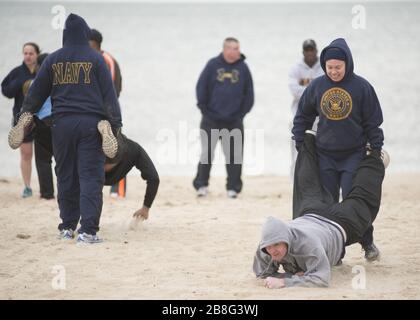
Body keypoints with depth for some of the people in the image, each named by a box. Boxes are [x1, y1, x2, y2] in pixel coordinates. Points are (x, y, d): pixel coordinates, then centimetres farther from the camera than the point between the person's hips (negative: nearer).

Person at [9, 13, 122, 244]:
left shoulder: (53, 60, 6)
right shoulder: (95, 59, 0)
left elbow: (37, 91, 10)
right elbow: (108, 93, -3)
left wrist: (25, 117, 18)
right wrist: (114, 125, -2)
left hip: (62, 123, 2)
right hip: (91, 124, -2)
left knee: (66, 176, 14)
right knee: (91, 177, -4)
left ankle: (67, 227, 21)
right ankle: (88, 231, -12)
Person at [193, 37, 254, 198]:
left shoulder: (243, 67, 1)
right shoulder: (213, 65, -3)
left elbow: (249, 93, 7)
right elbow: (201, 87, 0)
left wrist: (242, 112, 2)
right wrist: (204, 108, -2)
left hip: (234, 121, 1)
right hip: (211, 120, -1)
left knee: (234, 155, 3)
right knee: (207, 153, 3)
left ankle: (233, 187, 11)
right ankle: (201, 185, 12)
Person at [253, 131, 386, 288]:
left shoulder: (306, 242, -52)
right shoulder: (269, 242, -37)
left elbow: (322, 278, -55)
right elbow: (262, 271, -22)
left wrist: (285, 281, -61)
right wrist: (293, 275, -38)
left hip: (338, 225, -4)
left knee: (363, 197, 23)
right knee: (309, 190, 32)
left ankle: (373, 156, 48)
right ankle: (308, 142, 54)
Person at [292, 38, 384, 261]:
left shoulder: (361, 87, -7)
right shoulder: (316, 86, 0)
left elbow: (373, 121, -2)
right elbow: (303, 116, 12)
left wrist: (376, 149, -3)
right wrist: (299, 143, 8)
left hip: (354, 154, -3)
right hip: (325, 155, 3)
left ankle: (367, 243, 8)